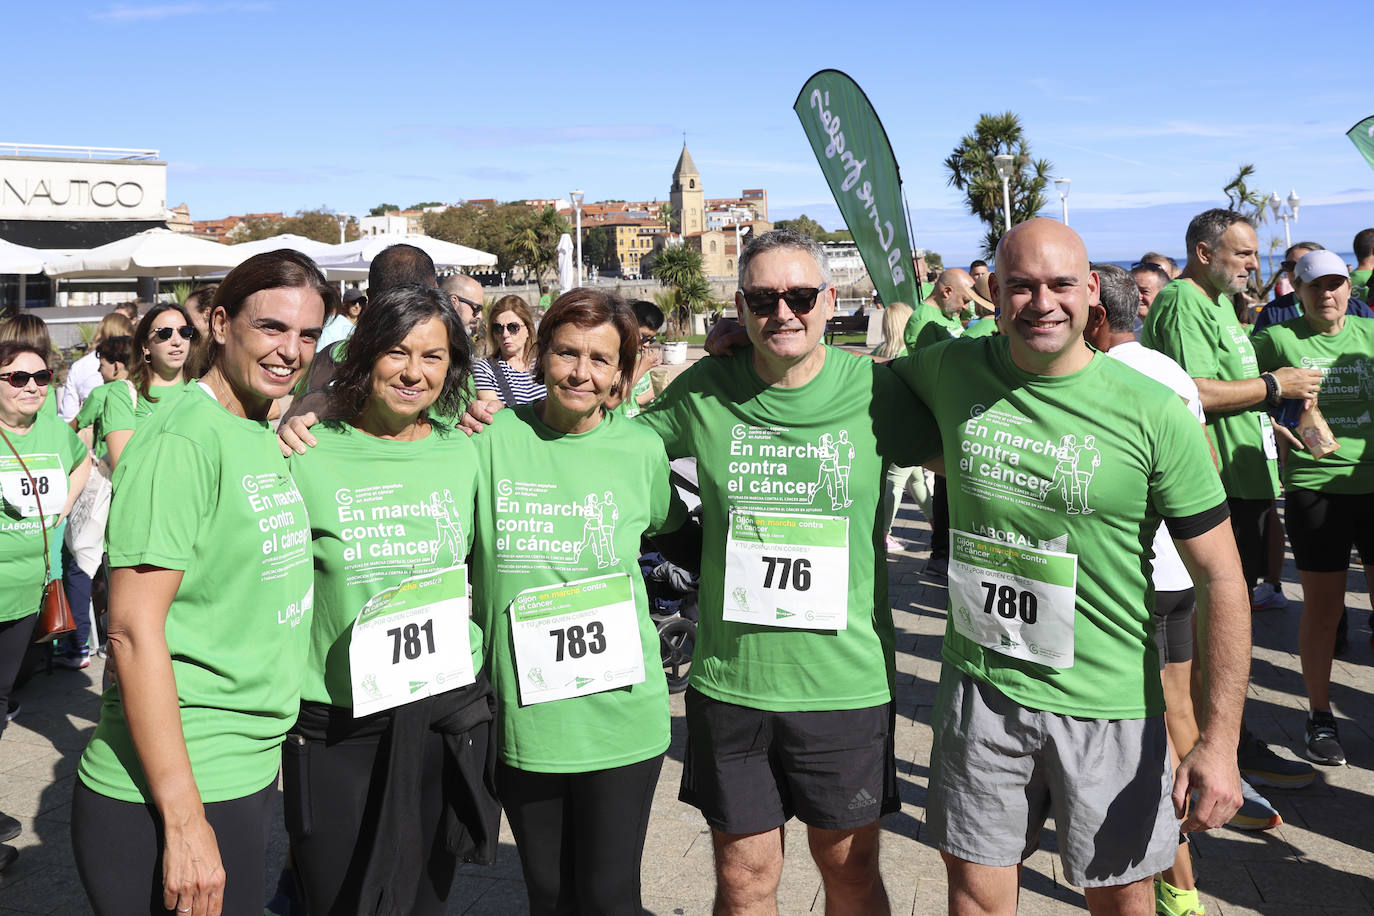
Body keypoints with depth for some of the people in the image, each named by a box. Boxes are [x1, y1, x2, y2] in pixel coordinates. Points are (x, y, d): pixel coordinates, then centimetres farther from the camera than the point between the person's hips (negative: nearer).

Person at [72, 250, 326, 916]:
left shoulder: (269, 438, 7)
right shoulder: (181, 442, -18)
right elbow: (134, 631, -22)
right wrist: (184, 821, -22)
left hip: (251, 775, 8)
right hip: (160, 798, -8)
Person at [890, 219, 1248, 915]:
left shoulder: (1154, 414, -12)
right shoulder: (953, 372, -3)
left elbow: (1221, 577, -8)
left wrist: (1220, 741, -12)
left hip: (1107, 706, -2)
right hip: (979, 688, 2)